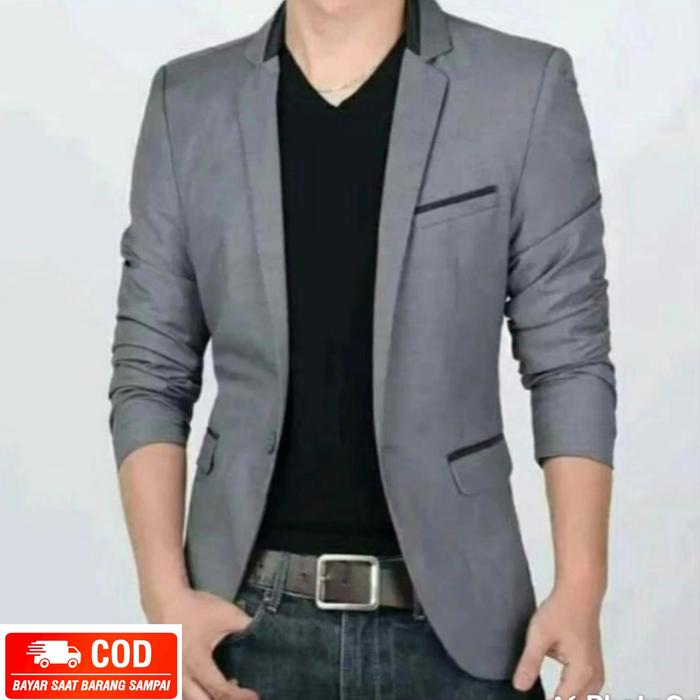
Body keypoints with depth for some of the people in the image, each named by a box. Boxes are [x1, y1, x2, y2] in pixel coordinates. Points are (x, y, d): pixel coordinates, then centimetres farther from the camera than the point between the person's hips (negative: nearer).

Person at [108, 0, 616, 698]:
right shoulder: (187, 101, 2)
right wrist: (165, 592, -7)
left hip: (456, 617, -1)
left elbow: (568, 361, -3)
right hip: (248, 614, 2)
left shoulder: (527, 88, -4)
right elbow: (152, 372, 3)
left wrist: (580, 588, -11)